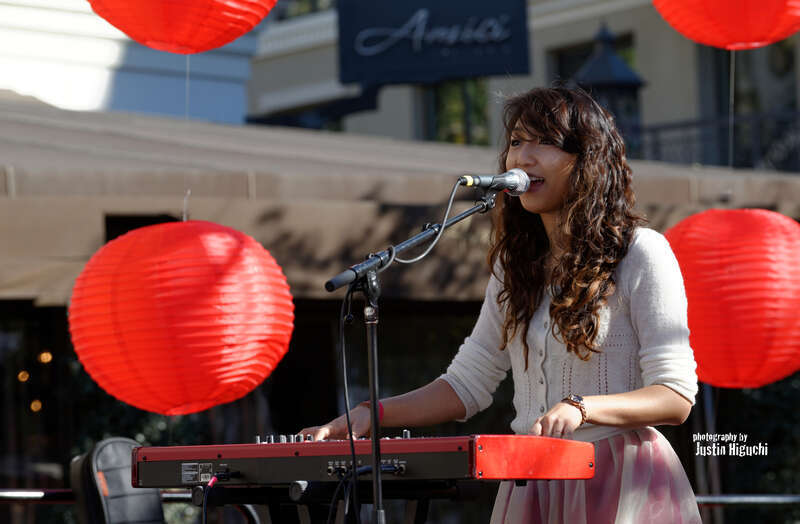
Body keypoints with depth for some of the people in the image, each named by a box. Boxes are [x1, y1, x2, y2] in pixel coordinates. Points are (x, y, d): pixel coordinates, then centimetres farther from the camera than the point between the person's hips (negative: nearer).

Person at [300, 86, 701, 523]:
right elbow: (467, 383, 13)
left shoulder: (641, 254, -7)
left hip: (617, 484, -5)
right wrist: (370, 414, -1)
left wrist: (580, 408, -27)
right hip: (529, 485, 5)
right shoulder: (516, 261, 12)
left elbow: (676, 397, -12)